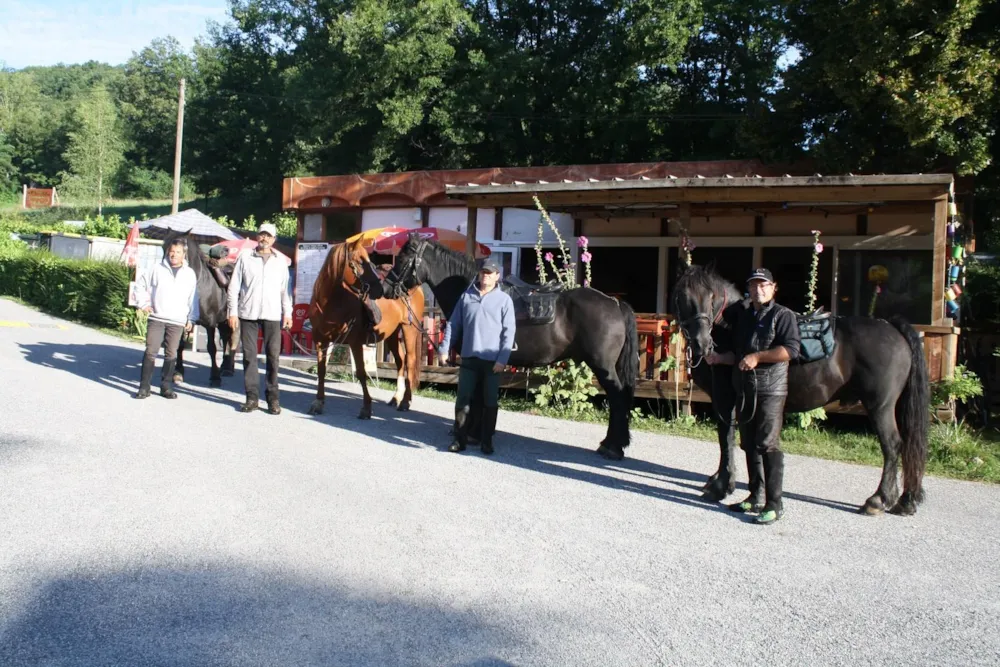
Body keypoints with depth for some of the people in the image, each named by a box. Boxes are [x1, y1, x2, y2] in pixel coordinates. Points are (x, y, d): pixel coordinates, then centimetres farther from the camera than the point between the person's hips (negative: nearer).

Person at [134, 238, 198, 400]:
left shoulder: (190, 273, 6)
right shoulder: (158, 269, 4)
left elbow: (193, 299, 8)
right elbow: (142, 284, 13)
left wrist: (191, 319, 3)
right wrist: (143, 303, 4)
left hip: (177, 321, 1)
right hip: (156, 318, -1)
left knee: (171, 355, 5)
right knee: (150, 352, -4)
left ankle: (166, 387, 12)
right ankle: (144, 387, 0)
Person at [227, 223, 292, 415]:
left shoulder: (280, 261, 10)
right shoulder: (245, 257, 6)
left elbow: (285, 289, 12)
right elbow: (234, 286, 4)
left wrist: (287, 313, 4)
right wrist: (233, 312, -2)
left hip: (272, 315, 1)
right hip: (248, 313, 0)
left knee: (273, 356, 0)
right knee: (249, 355, 2)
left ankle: (273, 398, 7)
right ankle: (252, 397, 9)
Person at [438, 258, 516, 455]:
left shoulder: (504, 299, -1)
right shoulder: (466, 296, 6)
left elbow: (508, 331, -5)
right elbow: (453, 325, 10)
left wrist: (502, 359, -13)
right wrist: (444, 349, 4)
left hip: (492, 360, -2)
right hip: (469, 358, 2)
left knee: (490, 402, 5)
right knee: (462, 400, 4)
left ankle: (486, 441, 15)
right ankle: (460, 439, 13)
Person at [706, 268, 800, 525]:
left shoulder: (782, 315, -5)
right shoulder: (743, 316, 17)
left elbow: (791, 349, -18)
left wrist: (757, 356, -21)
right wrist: (719, 357, 5)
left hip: (770, 389, -8)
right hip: (746, 388, 8)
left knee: (768, 444, -10)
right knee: (749, 444, 12)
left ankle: (774, 504, -6)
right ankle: (755, 497, 22)